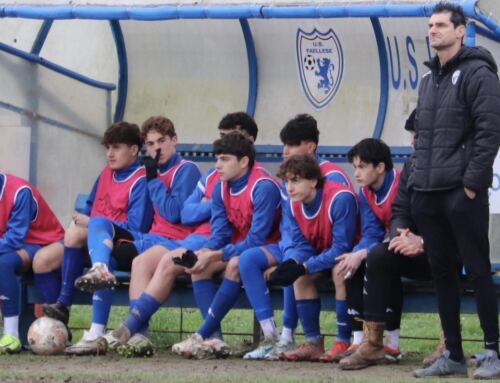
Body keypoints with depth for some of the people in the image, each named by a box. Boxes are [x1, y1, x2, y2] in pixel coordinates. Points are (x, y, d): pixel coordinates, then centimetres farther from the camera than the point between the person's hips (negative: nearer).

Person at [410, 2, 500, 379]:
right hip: (428, 193, 8)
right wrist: (419, 176, 14)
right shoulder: (429, 79, 18)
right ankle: (453, 355, 14)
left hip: (463, 193, -8)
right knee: (442, 274, 9)